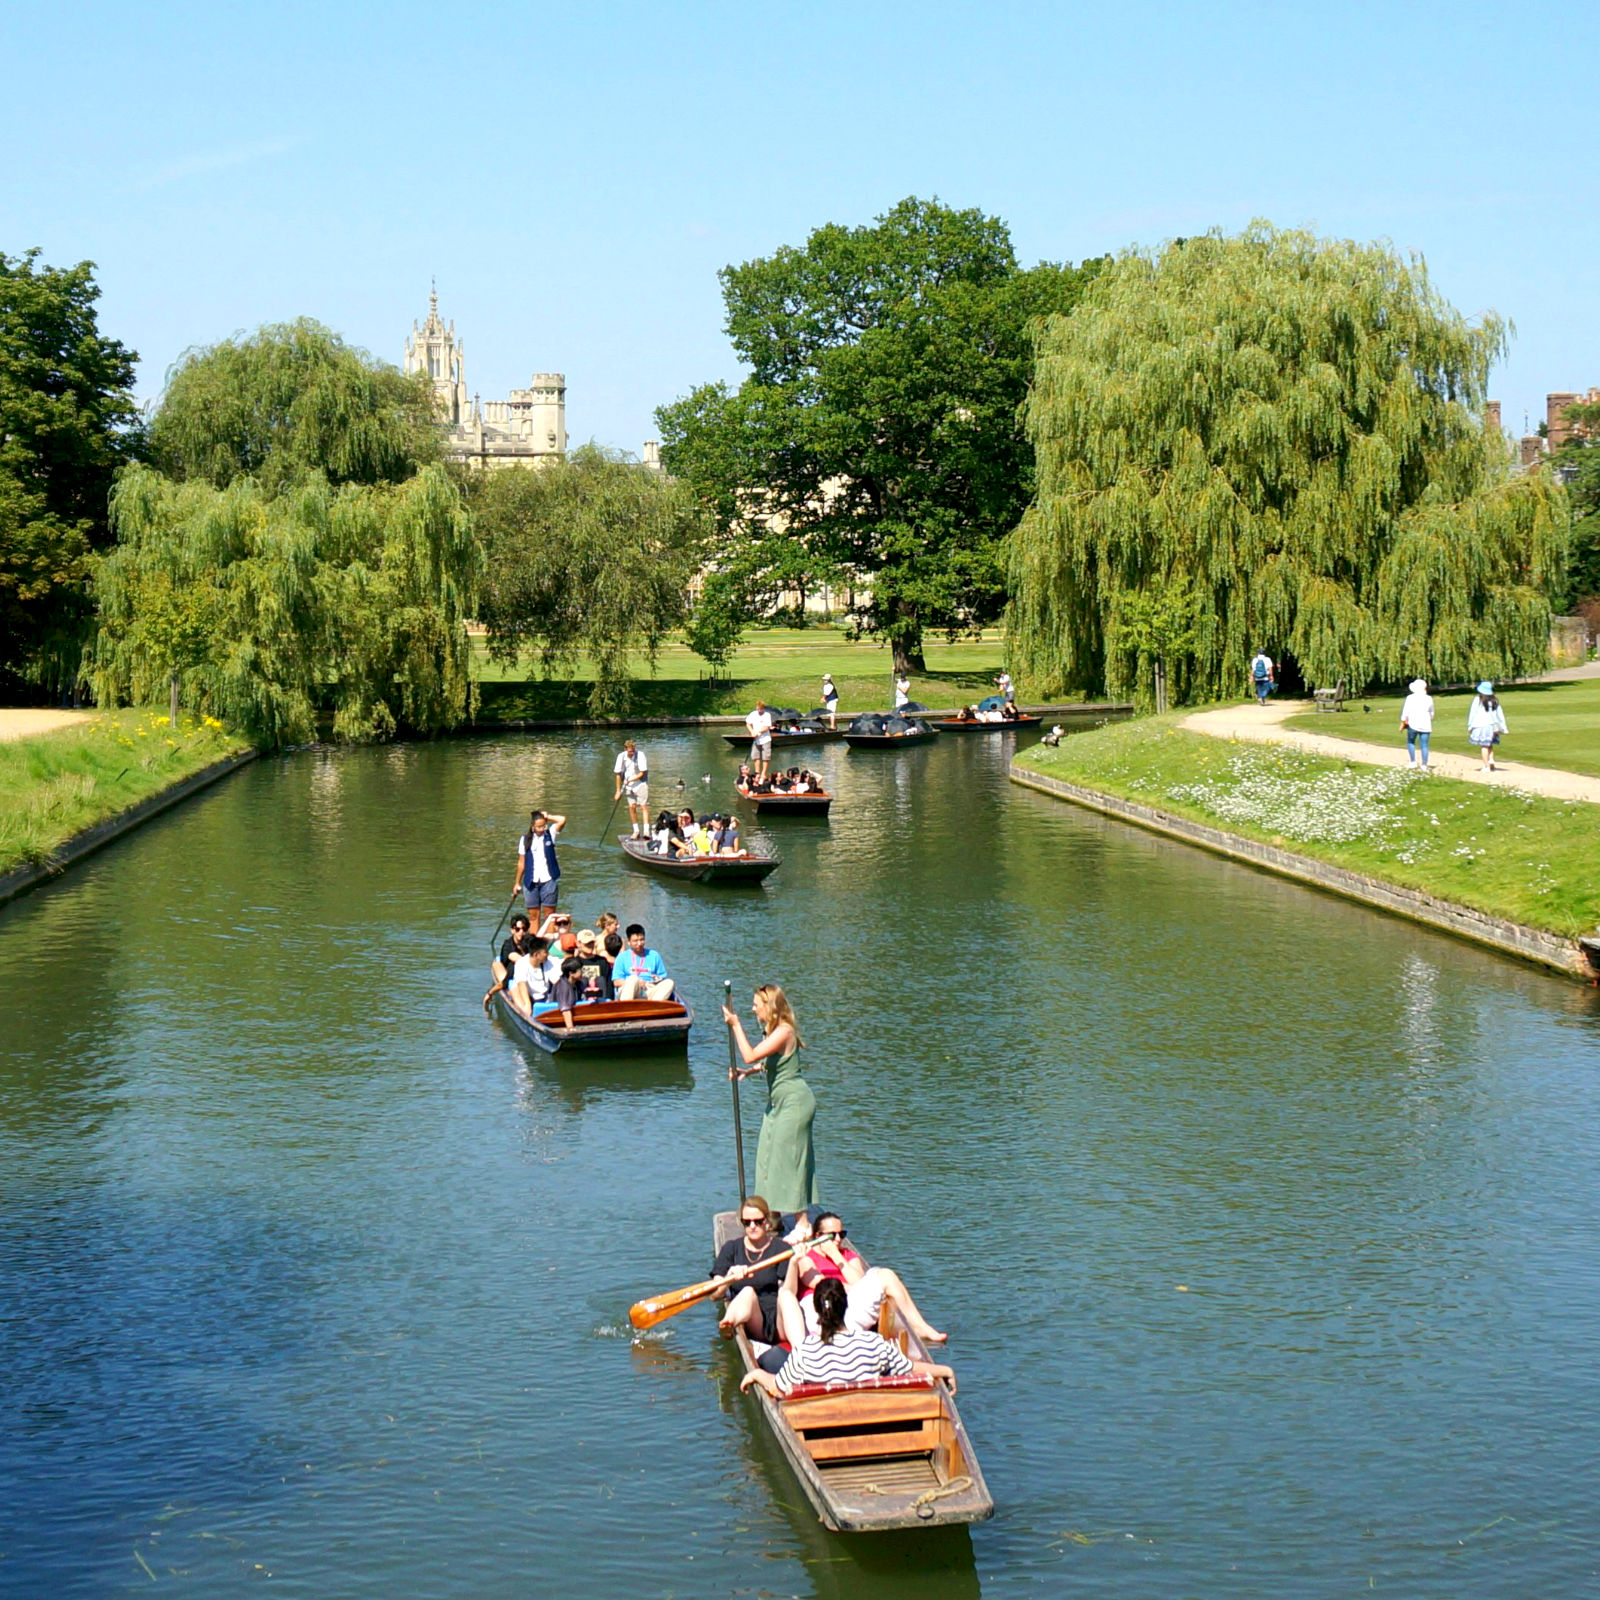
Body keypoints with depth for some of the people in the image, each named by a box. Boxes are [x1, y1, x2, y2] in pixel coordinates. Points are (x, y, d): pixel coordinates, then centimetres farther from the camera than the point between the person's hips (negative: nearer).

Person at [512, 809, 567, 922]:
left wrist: (547, 817, -1)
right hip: (531, 882, 1)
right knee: (533, 914, 3)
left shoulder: (550, 834, 3)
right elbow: (521, 863, 9)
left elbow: (562, 820, -12)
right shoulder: (525, 839, 4)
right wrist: (517, 883, 11)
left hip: (548, 880, -1)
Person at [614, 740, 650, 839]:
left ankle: (646, 830, -16)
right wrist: (618, 791, 2)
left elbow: (642, 773, -14)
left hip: (640, 782, -3)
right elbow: (618, 774, 1)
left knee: (644, 806, -11)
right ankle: (636, 831, 10)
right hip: (628, 784, 3)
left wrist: (630, 780, -18)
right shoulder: (621, 757, -8)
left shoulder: (640, 755, -18)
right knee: (631, 806, 0)